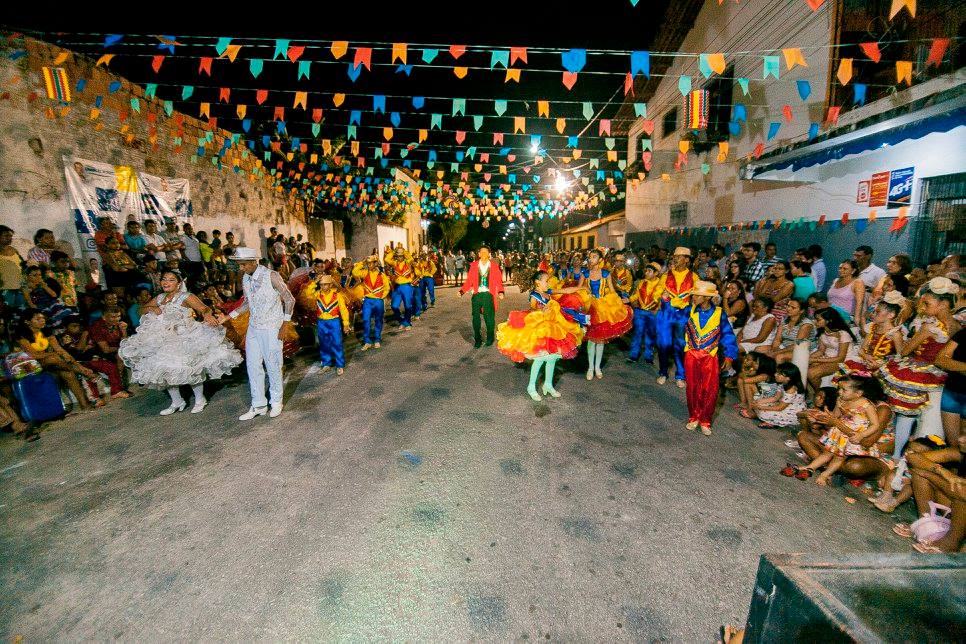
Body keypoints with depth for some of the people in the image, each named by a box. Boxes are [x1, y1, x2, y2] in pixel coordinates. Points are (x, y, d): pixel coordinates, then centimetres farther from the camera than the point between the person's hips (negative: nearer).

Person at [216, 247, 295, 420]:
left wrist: (285, 324, -13)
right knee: (253, 365, 7)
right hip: (253, 328, 6)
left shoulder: (271, 276, -13)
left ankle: (276, 402, 19)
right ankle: (258, 405, 18)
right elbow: (247, 303, 17)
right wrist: (228, 316, 7)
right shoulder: (245, 279, 7)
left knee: (273, 366, 2)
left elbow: (289, 299, -10)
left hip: (271, 329, -6)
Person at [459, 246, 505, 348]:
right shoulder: (474, 265, 7)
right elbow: (469, 280, 7)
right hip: (477, 295, 1)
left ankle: (490, 339, 19)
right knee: (475, 317, 2)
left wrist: (500, 292, -12)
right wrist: (462, 291, -6)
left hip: (488, 295, -1)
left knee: (489, 317, -1)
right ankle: (477, 340, 16)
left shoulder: (494, 266, 6)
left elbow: (498, 281, 5)